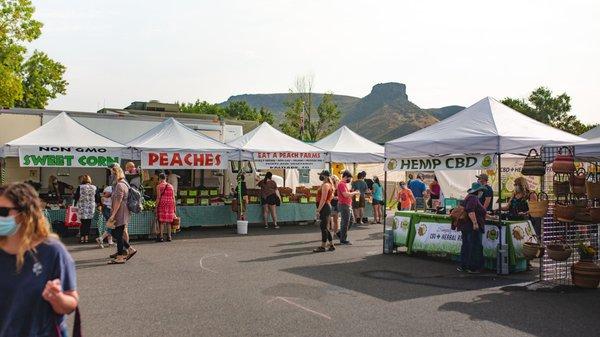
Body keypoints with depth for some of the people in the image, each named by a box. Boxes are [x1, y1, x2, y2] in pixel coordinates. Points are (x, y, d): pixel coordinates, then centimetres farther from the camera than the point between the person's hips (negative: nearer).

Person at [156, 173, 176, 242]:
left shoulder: (159, 186, -2)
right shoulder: (171, 186, 11)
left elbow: (158, 197, -8)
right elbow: (173, 198, 9)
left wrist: (156, 206, -5)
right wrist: (174, 207, 14)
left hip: (162, 204, -4)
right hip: (170, 204, 4)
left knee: (161, 221, -1)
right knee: (168, 221, 9)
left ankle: (160, 237, -2)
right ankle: (169, 237, 10)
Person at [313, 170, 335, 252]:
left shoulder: (325, 185, -14)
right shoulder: (329, 185, 17)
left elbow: (323, 199, -20)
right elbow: (331, 197, 26)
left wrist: (318, 210, -21)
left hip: (324, 207, -11)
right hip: (327, 206, 11)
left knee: (324, 227, -5)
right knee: (325, 227, 14)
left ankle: (323, 246, -1)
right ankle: (331, 245, 17)